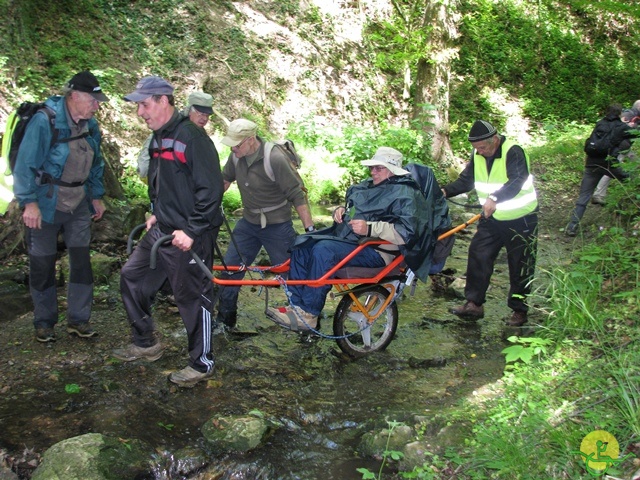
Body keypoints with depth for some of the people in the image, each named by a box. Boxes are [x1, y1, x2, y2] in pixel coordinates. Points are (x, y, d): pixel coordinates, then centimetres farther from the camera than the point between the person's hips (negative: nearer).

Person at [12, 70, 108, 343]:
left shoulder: (90, 125, 3)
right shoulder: (44, 121, -18)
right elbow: (26, 164, -19)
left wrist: (96, 196, 15)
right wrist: (29, 203, -21)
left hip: (78, 207, 6)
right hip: (45, 208, -5)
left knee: (82, 261, 5)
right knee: (42, 266, 6)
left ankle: (78, 320, 18)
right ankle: (44, 323, 21)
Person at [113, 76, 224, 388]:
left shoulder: (191, 136, -18)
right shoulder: (159, 137, 11)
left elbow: (210, 189, -23)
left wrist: (191, 231, -23)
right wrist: (157, 214, 17)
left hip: (189, 236, -10)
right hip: (162, 231, 10)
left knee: (193, 297, 1)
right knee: (132, 277, 17)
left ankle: (202, 364, 19)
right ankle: (146, 343, 34)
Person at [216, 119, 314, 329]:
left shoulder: (275, 159, -26)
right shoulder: (237, 155, -6)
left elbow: (297, 195, -22)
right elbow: (225, 180, 14)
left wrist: (309, 228, -21)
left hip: (277, 226, -6)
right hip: (248, 223, 7)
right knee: (230, 269, 8)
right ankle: (224, 319, 25)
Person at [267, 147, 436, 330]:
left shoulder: (404, 195, -9)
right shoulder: (367, 185, 20)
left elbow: (406, 233, -22)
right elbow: (351, 209, 34)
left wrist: (369, 228, -28)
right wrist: (340, 210, 9)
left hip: (375, 250, -10)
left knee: (323, 250, -31)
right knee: (303, 244, -7)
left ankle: (308, 315, -24)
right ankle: (296, 304, -6)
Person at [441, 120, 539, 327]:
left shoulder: (513, 152, -23)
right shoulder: (477, 154, -2)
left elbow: (516, 182, -36)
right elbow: (466, 180, 1)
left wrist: (494, 198, -51)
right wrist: (445, 191, -16)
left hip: (520, 219, -6)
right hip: (492, 217, 6)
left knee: (520, 266, 3)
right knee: (477, 255, 0)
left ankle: (519, 310, 17)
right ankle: (474, 303, 8)